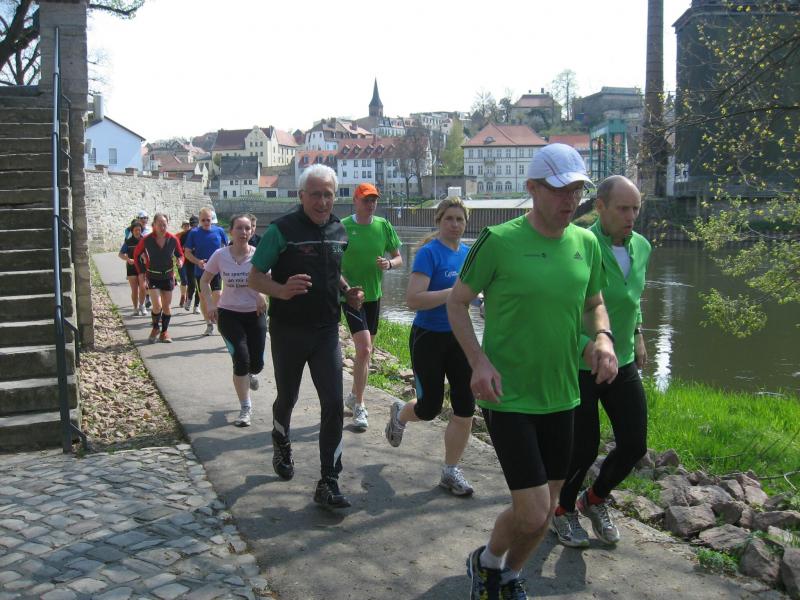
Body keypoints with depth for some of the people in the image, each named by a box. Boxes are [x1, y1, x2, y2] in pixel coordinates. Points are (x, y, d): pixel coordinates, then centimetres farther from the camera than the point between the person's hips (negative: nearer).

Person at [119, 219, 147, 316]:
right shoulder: (128, 241, 2)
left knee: (142, 287, -15)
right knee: (134, 290, 3)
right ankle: (136, 308, 16)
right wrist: (128, 259, -14)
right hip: (131, 267, 1)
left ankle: (141, 305, 6)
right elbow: (121, 254, 5)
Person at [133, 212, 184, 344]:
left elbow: (180, 254, 4)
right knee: (157, 305, -12)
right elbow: (136, 254, 2)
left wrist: (180, 261, -19)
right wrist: (141, 271, -4)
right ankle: (155, 328, 15)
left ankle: (164, 332, 20)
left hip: (168, 277, 2)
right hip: (152, 277, -2)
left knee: (166, 306, 6)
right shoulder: (146, 240, -12)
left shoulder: (173, 239, -9)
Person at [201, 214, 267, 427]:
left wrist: (262, 296, -24)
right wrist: (210, 303, -9)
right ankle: (245, 407, 3)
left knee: (256, 364, 2)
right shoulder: (220, 255, -6)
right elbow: (204, 281, 6)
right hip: (228, 314, -1)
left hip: (255, 314, 1)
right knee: (241, 358, -14)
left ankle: (251, 373, 44)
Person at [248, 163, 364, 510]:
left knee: (334, 405, -5)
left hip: (326, 331, 3)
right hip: (288, 331, -3)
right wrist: (282, 290, -30)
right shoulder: (282, 230, -12)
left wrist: (348, 292, 3)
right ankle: (281, 446, 47)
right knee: (287, 397, 16)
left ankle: (328, 483, 2)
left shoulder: (339, 231, 5)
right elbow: (255, 278, -10)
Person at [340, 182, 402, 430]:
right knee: (364, 349, -15)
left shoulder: (384, 226, 1)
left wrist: (389, 263, -14)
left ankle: (354, 396, 33)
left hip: (374, 295, 5)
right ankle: (358, 406, -3)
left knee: (365, 350, 15)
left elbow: (398, 258, 8)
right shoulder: (343, 227, -10)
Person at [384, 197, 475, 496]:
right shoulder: (429, 253, -15)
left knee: (465, 407, 2)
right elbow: (413, 299, -24)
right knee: (430, 407, 5)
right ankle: (399, 414, 41)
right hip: (429, 338, -6)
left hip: (459, 337, 6)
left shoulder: (468, 253, 5)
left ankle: (450, 472, 17)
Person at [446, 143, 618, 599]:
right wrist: (479, 360, -19)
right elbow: (457, 303, -5)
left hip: (561, 396, 6)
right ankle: (487, 562, 25)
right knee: (532, 515, -9)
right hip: (508, 397, -6)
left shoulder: (587, 243, 2)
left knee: (547, 508, 16)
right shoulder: (500, 241, -14)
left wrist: (604, 336, -6)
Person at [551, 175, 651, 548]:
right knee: (584, 448, 2)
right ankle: (563, 511, 31)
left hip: (623, 364, 7)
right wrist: (588, 345, -30)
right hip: (578, 366, -6)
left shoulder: (641, 247, 3)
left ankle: (594, 500, 35)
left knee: (634, 445, 7)